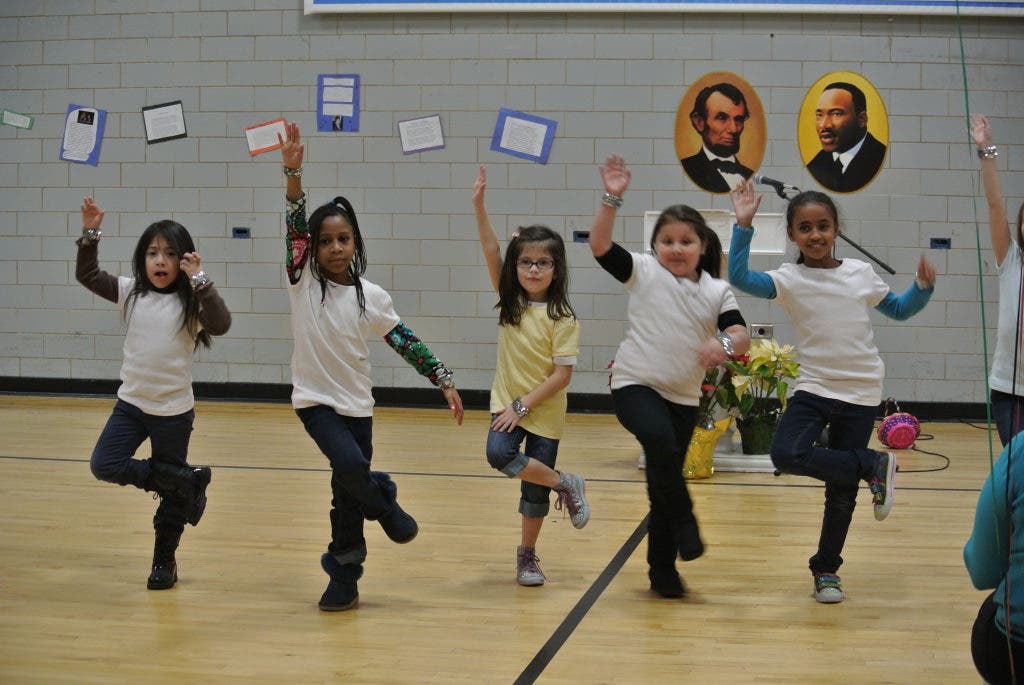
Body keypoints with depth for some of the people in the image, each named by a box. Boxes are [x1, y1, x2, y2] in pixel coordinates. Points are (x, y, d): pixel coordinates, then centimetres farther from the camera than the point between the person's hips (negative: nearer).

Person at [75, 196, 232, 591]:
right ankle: (187, 482, 4)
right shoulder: (130, 293, 1)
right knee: (104, 465, -10)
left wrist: (200, 282, -32)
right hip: (131, 403, 4)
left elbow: (221, 325, -26)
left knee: (172, 496, 6)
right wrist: (90, 235, -9)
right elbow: (87, 276, 3)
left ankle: (164, 561, 26)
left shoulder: (190, 303, -10)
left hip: (173, 411, -4)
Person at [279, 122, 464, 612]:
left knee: (348, 489, 6)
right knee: (351, 467, -25)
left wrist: (445, 382, -1)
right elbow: (295, 226, -21)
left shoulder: (370, 296, -1)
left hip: (357, 404, 2)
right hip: (314, 398, -2)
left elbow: (406, 343, 5)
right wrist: (292, 172, -35)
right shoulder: (302, 283, -7)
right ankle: (384, 503, 7)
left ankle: (343, 576, 21)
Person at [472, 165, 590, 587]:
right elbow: (490, 251, -10)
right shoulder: (510, 302, 0)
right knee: (499, 454, -25)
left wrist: (522, 405, -18)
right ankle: (566, 485, -2)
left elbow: (562, 374, -14)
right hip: (508, 405, 3)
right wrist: (478, 205, -20)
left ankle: (527, 554, 27)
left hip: (544, 413, -3)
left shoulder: (562, 319, -11)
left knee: (535, 491, 4)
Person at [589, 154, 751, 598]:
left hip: (684, 397, 3)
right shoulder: (643, 271, -2)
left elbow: (741, 336, -7)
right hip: (635, 384, -3)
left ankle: (662, 570, 22)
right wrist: (612, 199, -25)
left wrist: (726, 345, -30)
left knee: (663, 481, 9)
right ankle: (684, 522, -9)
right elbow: (600, 245, -14)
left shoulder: (717, 291, 3)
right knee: (660, 441, -32)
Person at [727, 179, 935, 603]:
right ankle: (873, 466, -5)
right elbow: (739, 278, -21)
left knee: (841, 491, 5)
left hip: (860, 393, 1)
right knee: (786, 454, -27)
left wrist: (923, 288, 1)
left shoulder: (861, 273, 4)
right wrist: (743, 225, -25)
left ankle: (826, 570, 25)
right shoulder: (789, 279, -4)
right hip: (813, 388, -1)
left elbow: (899, 311, 19)